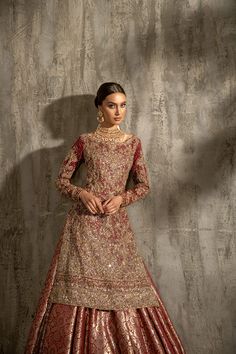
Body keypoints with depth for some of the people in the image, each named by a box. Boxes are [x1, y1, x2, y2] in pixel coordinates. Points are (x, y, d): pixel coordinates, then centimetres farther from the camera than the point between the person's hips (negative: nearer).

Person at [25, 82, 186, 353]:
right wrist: (82, 193, -14)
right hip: (85, 223, -2)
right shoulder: (85, 141, 2)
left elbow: (144, 185, 12)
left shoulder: (133, 142, 9)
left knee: (122, 286, 1)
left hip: (117, 224, 2)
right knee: (80, 287, -4)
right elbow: (61, 181, 5)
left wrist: (122, 198, -6)